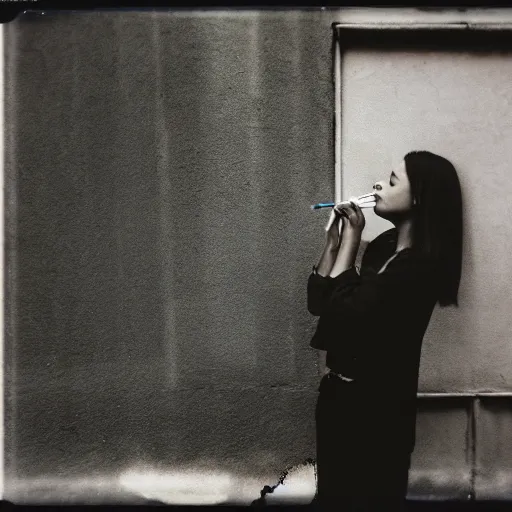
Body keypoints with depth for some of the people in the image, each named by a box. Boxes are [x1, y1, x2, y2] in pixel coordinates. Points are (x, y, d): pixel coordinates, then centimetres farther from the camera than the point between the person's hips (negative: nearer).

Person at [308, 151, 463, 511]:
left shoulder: (421, 264, -20)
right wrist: (334, 238, -2)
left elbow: (342, 312, -25)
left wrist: (351, 239, -16)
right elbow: (318, 302, 6)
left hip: (377, 405, -8)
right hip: (340, 393, 8)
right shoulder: (383, 245, 4)